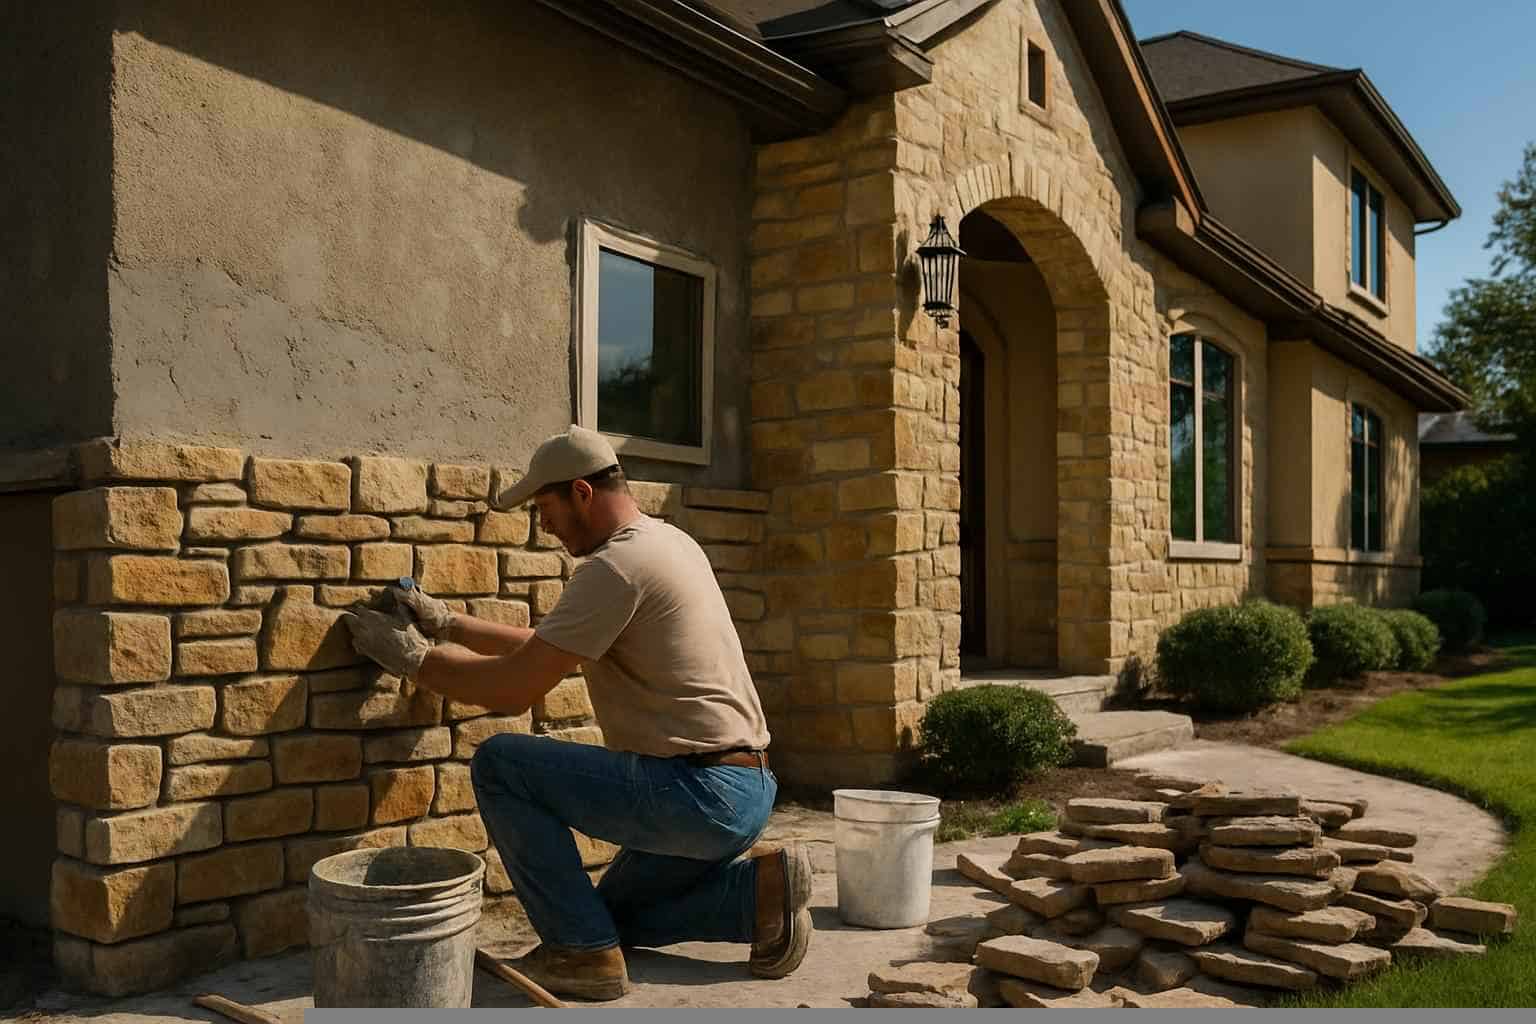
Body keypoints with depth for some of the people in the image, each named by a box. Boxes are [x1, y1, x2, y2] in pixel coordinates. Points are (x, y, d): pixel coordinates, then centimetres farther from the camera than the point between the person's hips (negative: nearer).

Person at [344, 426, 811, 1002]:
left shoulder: (615, 566, -17)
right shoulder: (667, 541, 14)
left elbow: (513, 689, -15)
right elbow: (549, 651, 22)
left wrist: (415, 658, 0)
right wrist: (448, 624, 21)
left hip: (699, 791, -10)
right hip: (747, 793, 10)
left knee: (499, 764, -6)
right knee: (613, 913, 26)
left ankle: (583, 951, -2)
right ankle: (759, 890, 11)